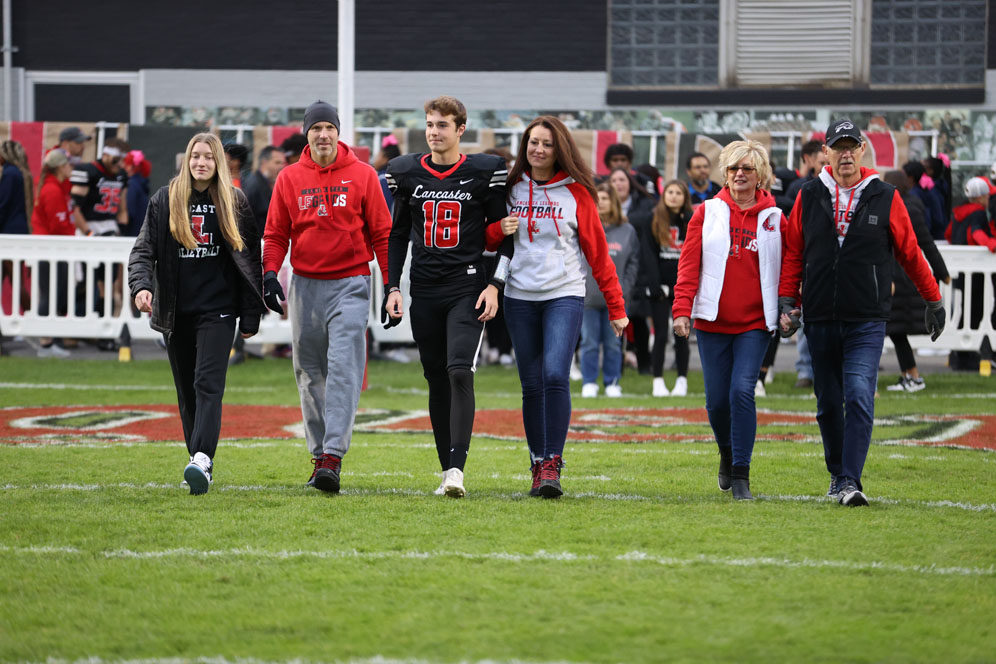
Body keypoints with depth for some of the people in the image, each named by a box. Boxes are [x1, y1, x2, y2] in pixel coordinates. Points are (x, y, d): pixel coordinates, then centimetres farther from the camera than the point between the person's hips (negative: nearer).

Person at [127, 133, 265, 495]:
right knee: (186, 390, 7)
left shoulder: (234, 201, 5)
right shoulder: (164, 200, 6)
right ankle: (199, 461, 17)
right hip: (177, 312, 3)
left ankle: (202, 460, -28)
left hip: (218, 308, -3)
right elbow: (144, 250, 1)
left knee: (208, 383, -16)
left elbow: (250, 258, 6)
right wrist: (141, 285, -20)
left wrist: (251, 316, 2)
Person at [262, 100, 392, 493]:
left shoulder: (362, 175, 1)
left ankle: (333, 455, -20)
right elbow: (276, 233, 9)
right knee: (310, 373, 7)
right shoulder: (289, 178, 6)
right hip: (305, 284, 3)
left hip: (350, 284, -3)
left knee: (343, 369, -14)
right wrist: (270, 272, -8)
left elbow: (381, 232, 2)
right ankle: (319, 456, 16)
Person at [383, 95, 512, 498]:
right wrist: (393, 287, 9)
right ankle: (447, 469, 14)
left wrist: (494, 285, -6)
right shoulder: (406, 173, 8)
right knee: (437, 380, 6)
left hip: (468, 289, -4)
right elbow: (397, 235, 16)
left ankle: (457, 467, -21)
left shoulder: (485, 172, -1)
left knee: (460, 372, -18)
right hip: (424, 292, 4)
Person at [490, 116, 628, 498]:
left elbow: (597, 251, 3)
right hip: (520, 296, 3)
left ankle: (553, 465, -16)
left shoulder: (575, 192, 1)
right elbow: (487, 240, 17)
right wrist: (499, 230, -7)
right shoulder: (510, 188, 8)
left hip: (564, 295, -3)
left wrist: (616, 306, 1)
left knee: (555, 376, -18)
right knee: (531, 385, 3)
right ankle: (538, 466, 11)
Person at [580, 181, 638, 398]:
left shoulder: (627, 231, 5)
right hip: (588, 297, -1)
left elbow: (633, 262, 10)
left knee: (613, 343, 5)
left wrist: (625, 287, 1)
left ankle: (612, 382, 14)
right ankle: (589, 383, 10)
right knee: (589, 342, 2)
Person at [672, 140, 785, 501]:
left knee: (742, 391, -14)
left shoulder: (773, 218, 5)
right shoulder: (707, 213, 5)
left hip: (755, 323, -1)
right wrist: (682, 309, -7)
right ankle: (727, 455, 32)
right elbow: (689, 264, 2)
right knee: (717, 399, 3)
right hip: (713, 321, 1)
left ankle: (741, 475, -8)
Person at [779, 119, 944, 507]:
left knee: (859, 397, -16)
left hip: (867, 319, -3)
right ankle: (837, 475, 28)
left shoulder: (885, 198, 1)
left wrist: (933, 301, 14)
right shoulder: (809, 197, 5)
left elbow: (910, 253, 8)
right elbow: (793, 254, 11)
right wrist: (787, 302, 2)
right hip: (820, 319, 3)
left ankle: (851, 482, -18)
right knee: (828, 403, 11)